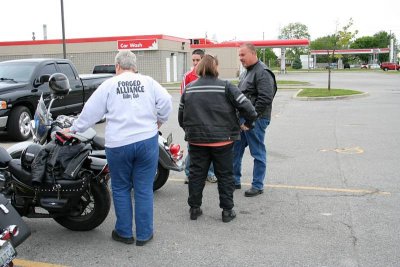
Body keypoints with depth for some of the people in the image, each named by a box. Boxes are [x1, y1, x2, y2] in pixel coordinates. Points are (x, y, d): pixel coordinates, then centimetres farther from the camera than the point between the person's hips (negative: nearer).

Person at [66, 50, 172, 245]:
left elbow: (91, 111, 5)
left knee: (121, 189, 14)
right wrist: (159, 120, 15)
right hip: (147, 141, 1)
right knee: (144, 189, 8)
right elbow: (166, 102, -1)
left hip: (118, 145, -1)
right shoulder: (148, 82, 5)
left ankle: (124, 233, 21)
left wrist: (74, 129, 18)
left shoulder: (109, 84, 3)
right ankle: (144, 234, 15)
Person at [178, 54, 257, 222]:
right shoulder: (226, 87, -9)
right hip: (222, 139, -3)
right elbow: (248, 108, -12)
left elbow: (181, 115, 11)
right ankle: (227, 211, 15)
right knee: (225, 175, 9)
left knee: (196, 174, 14)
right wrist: (247, 124, 5)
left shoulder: (189, 89, 4)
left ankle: (194, 208, 21)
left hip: (196, 140, 3)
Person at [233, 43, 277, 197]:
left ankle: (258, 186, 12)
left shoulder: (263, 73, -13)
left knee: (258, 153, 1)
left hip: (255, 120, -9)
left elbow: (265, 99, -22)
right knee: (235, 150, 13)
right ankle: (234, 181, 26)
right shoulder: (246, 72, 17)